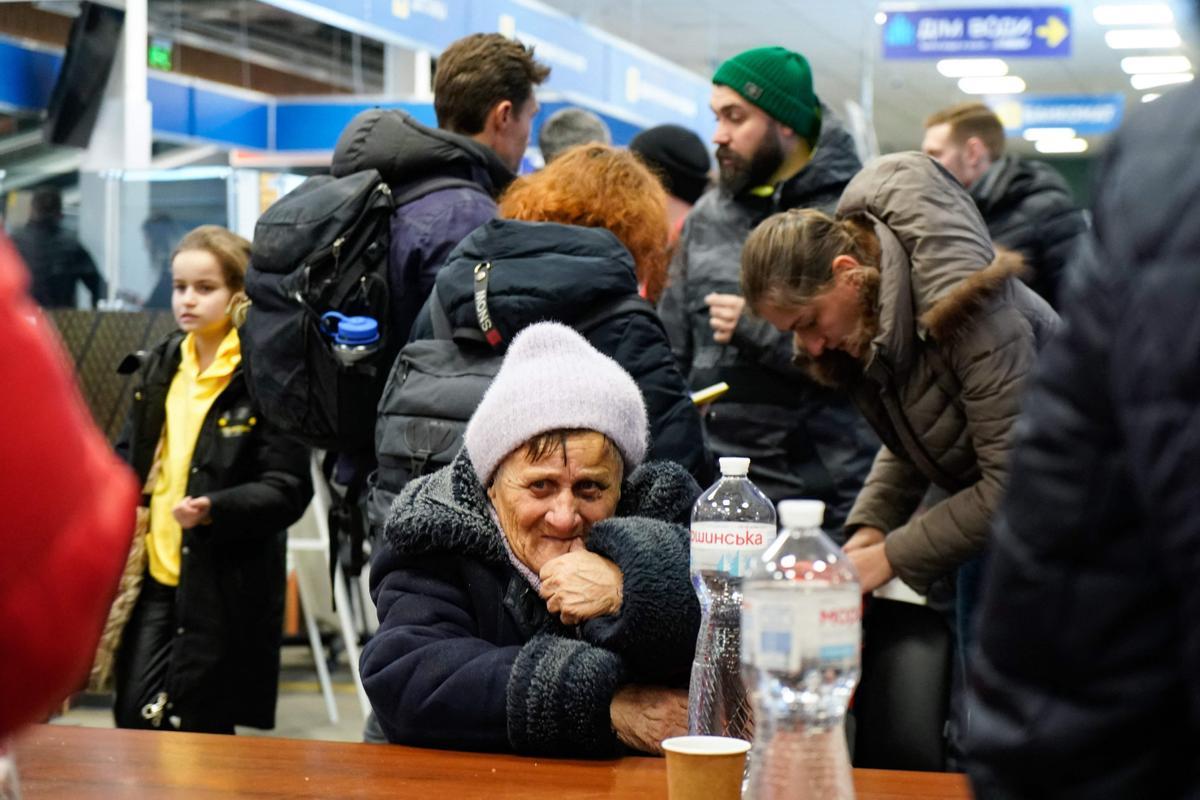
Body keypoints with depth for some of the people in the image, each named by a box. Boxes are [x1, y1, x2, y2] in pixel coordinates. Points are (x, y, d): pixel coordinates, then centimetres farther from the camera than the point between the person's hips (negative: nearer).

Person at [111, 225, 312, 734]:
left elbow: (287, 490, -13)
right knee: (135, 718, 6)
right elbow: (130, 454, 23)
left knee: (199, 730, 3)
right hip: (155, 573, 6)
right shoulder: (160, 368, 10)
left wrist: (214, 510, -26)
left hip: (223, 586, -6)